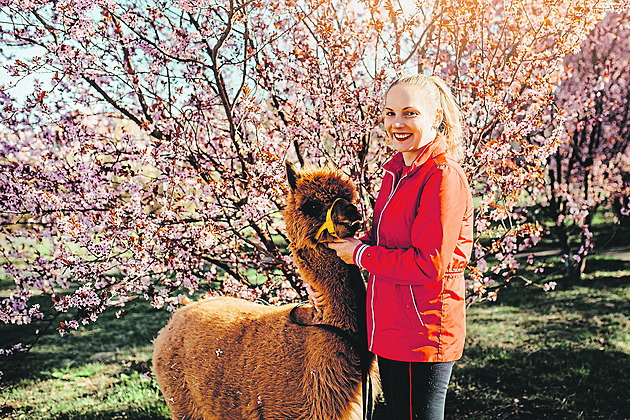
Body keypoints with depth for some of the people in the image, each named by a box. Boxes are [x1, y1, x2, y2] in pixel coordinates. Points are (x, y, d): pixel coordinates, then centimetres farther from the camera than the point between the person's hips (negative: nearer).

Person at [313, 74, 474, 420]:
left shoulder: (444, 176, -18)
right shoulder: (397, 171, 10)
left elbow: (429, 264, -23)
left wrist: (361, 255, -13)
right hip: (390, 327, 9)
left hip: (424, 332, -9)